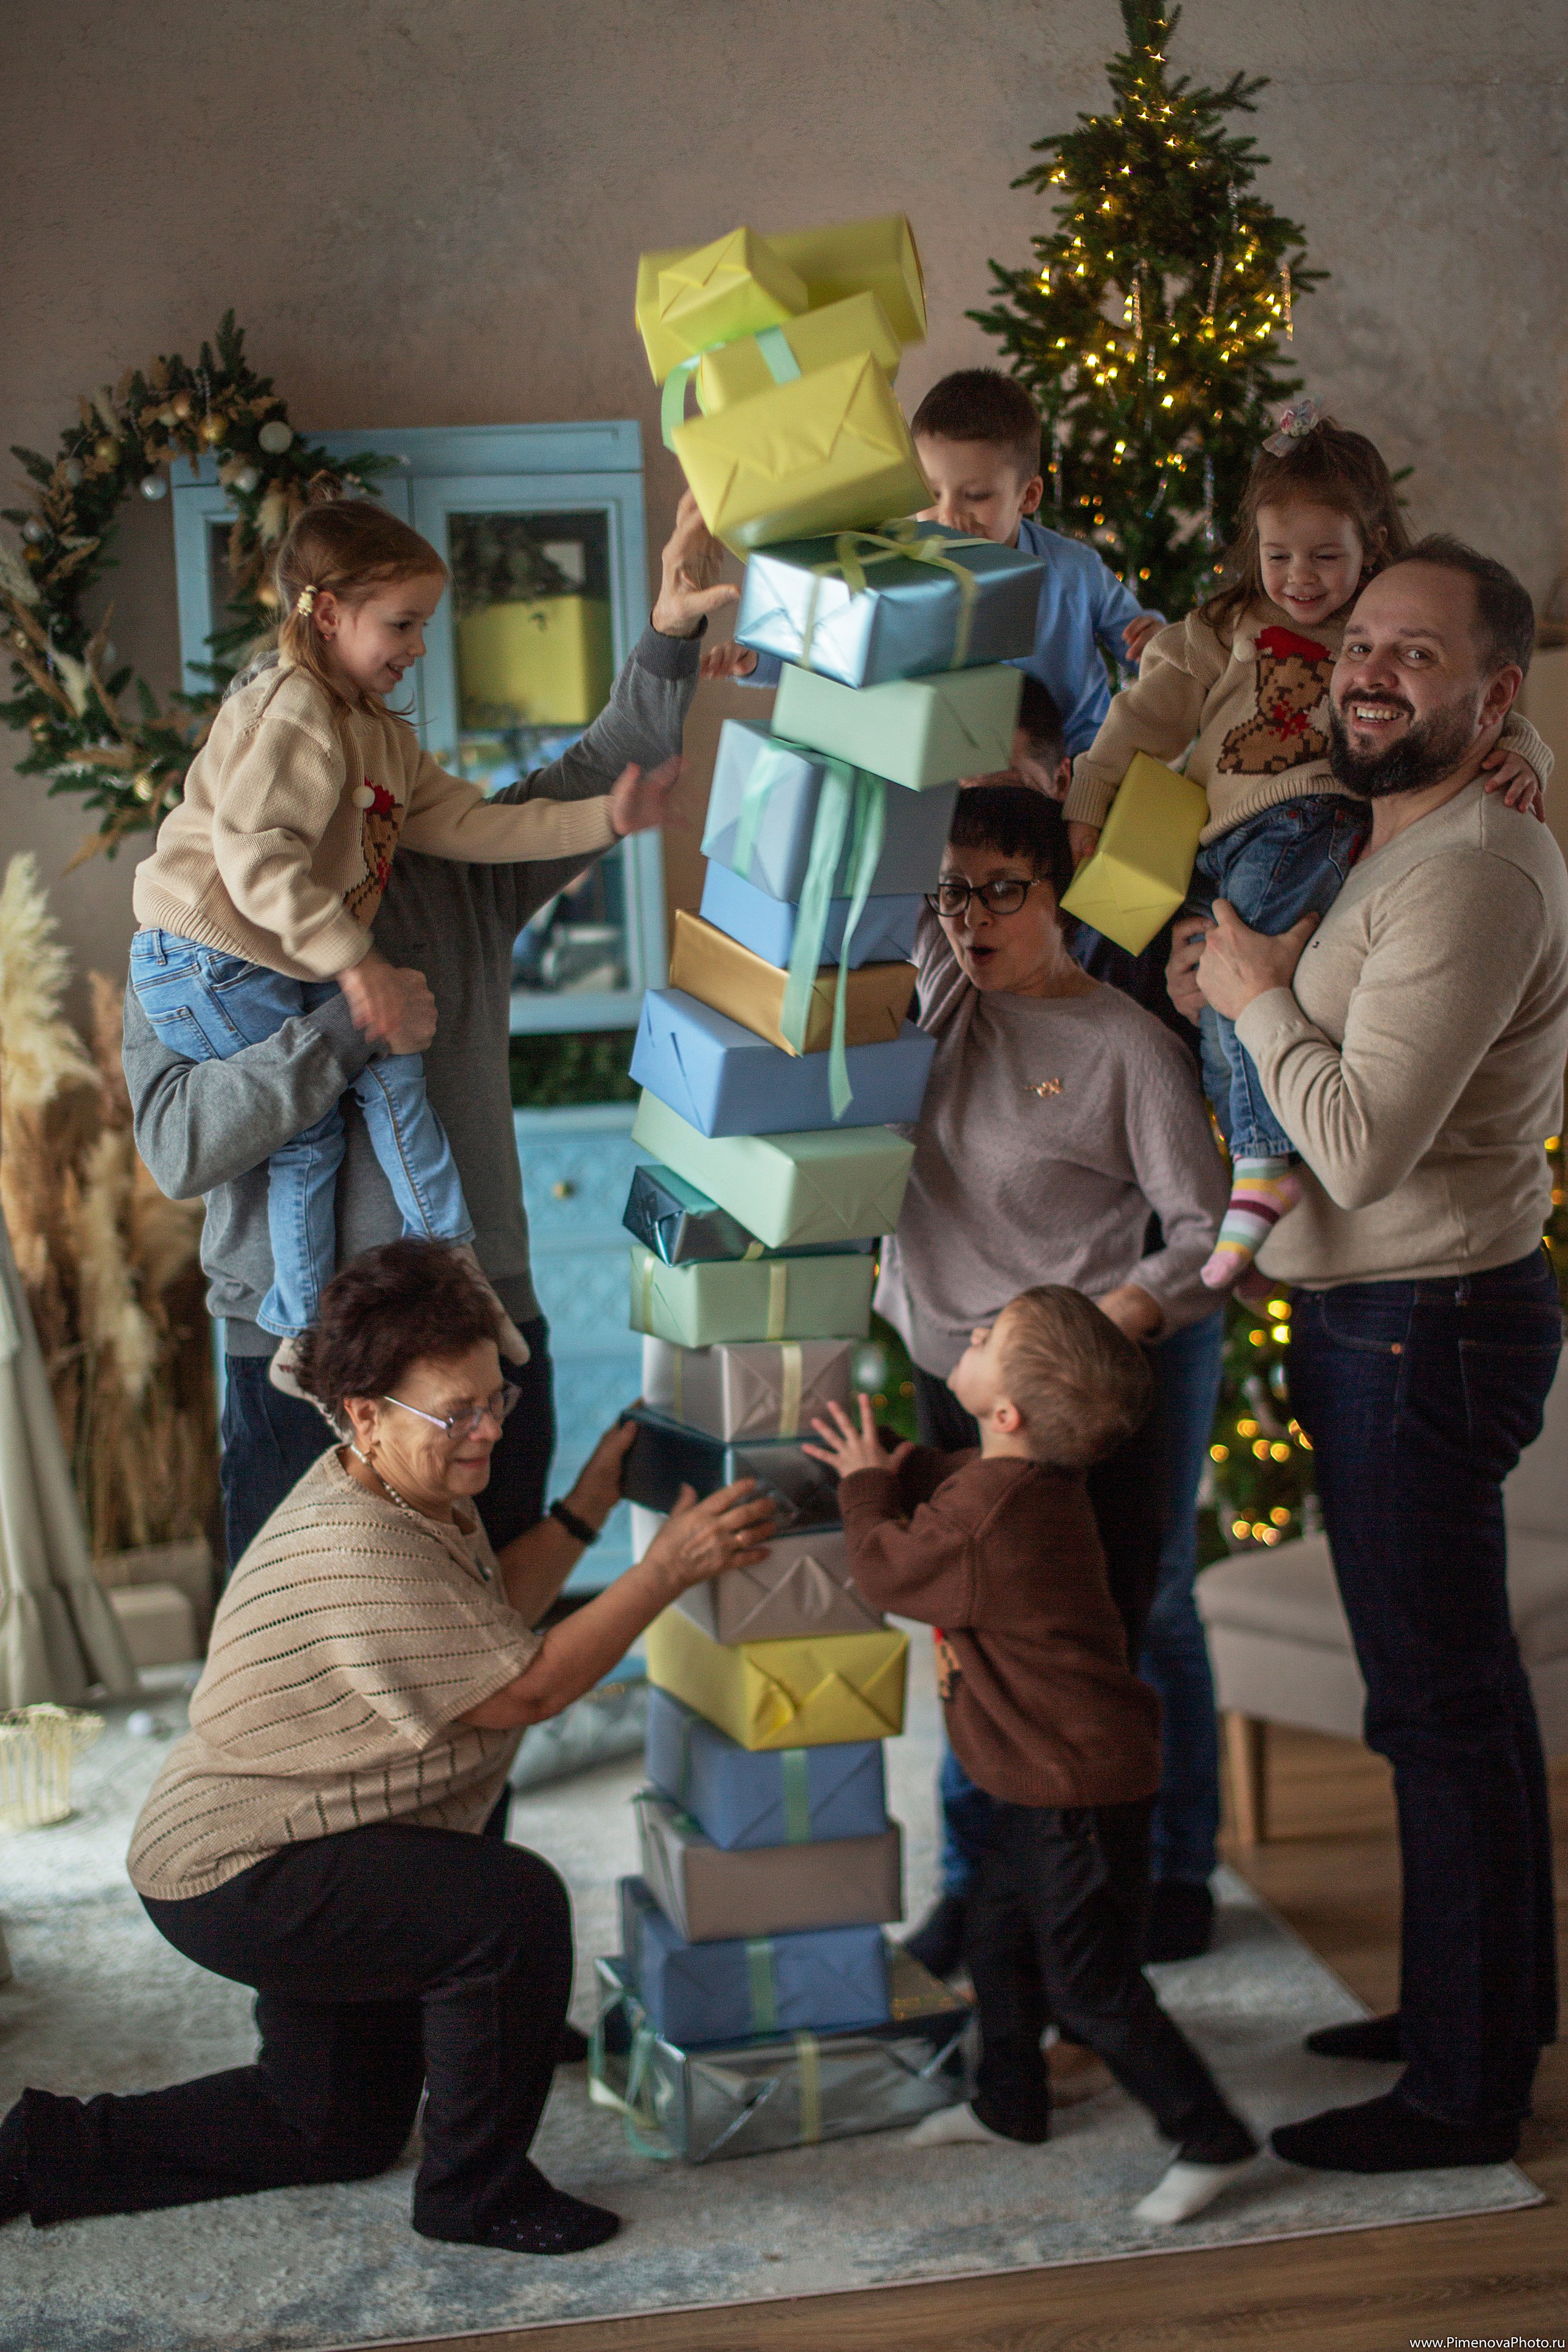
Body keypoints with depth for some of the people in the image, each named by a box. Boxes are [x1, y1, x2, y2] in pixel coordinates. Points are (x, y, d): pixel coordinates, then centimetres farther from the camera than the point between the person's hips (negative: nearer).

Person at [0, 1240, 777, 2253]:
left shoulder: (412, 1491, 2)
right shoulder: (356, 1557, -31)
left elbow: (484, 1621, 12)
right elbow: (526, 1688, -26)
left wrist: (590, 1504, 4)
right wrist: (668, 1569, -25)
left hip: (298, 1863, 11)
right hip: (235, 1882, -11)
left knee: (345, 2130, 21)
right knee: (516, 1903, -29)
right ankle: (477, 2192, -11)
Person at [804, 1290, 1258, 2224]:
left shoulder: (993, 1518, -30)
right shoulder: (1024, 1479, 1)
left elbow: (888, 1569, -15)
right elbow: (951, 1487, 24)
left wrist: (866, 1485, 0)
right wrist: (894, 1466, 6)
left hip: (1082, 1787, -10)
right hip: (1046, 1776, 10)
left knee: (1092, 1987, -1)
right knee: (998, 1936, 23)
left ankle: (1212, 2139, 10)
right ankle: (1010, 2102, 40)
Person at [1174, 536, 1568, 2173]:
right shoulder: (1409, 853, 14)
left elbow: (1361, 1142, -26)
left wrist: (1258, 993, -12)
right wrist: (1250, 985, 7)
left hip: (1425, 1328, -11)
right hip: (1407, 1317, 11)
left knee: (1437, 1699, -3)